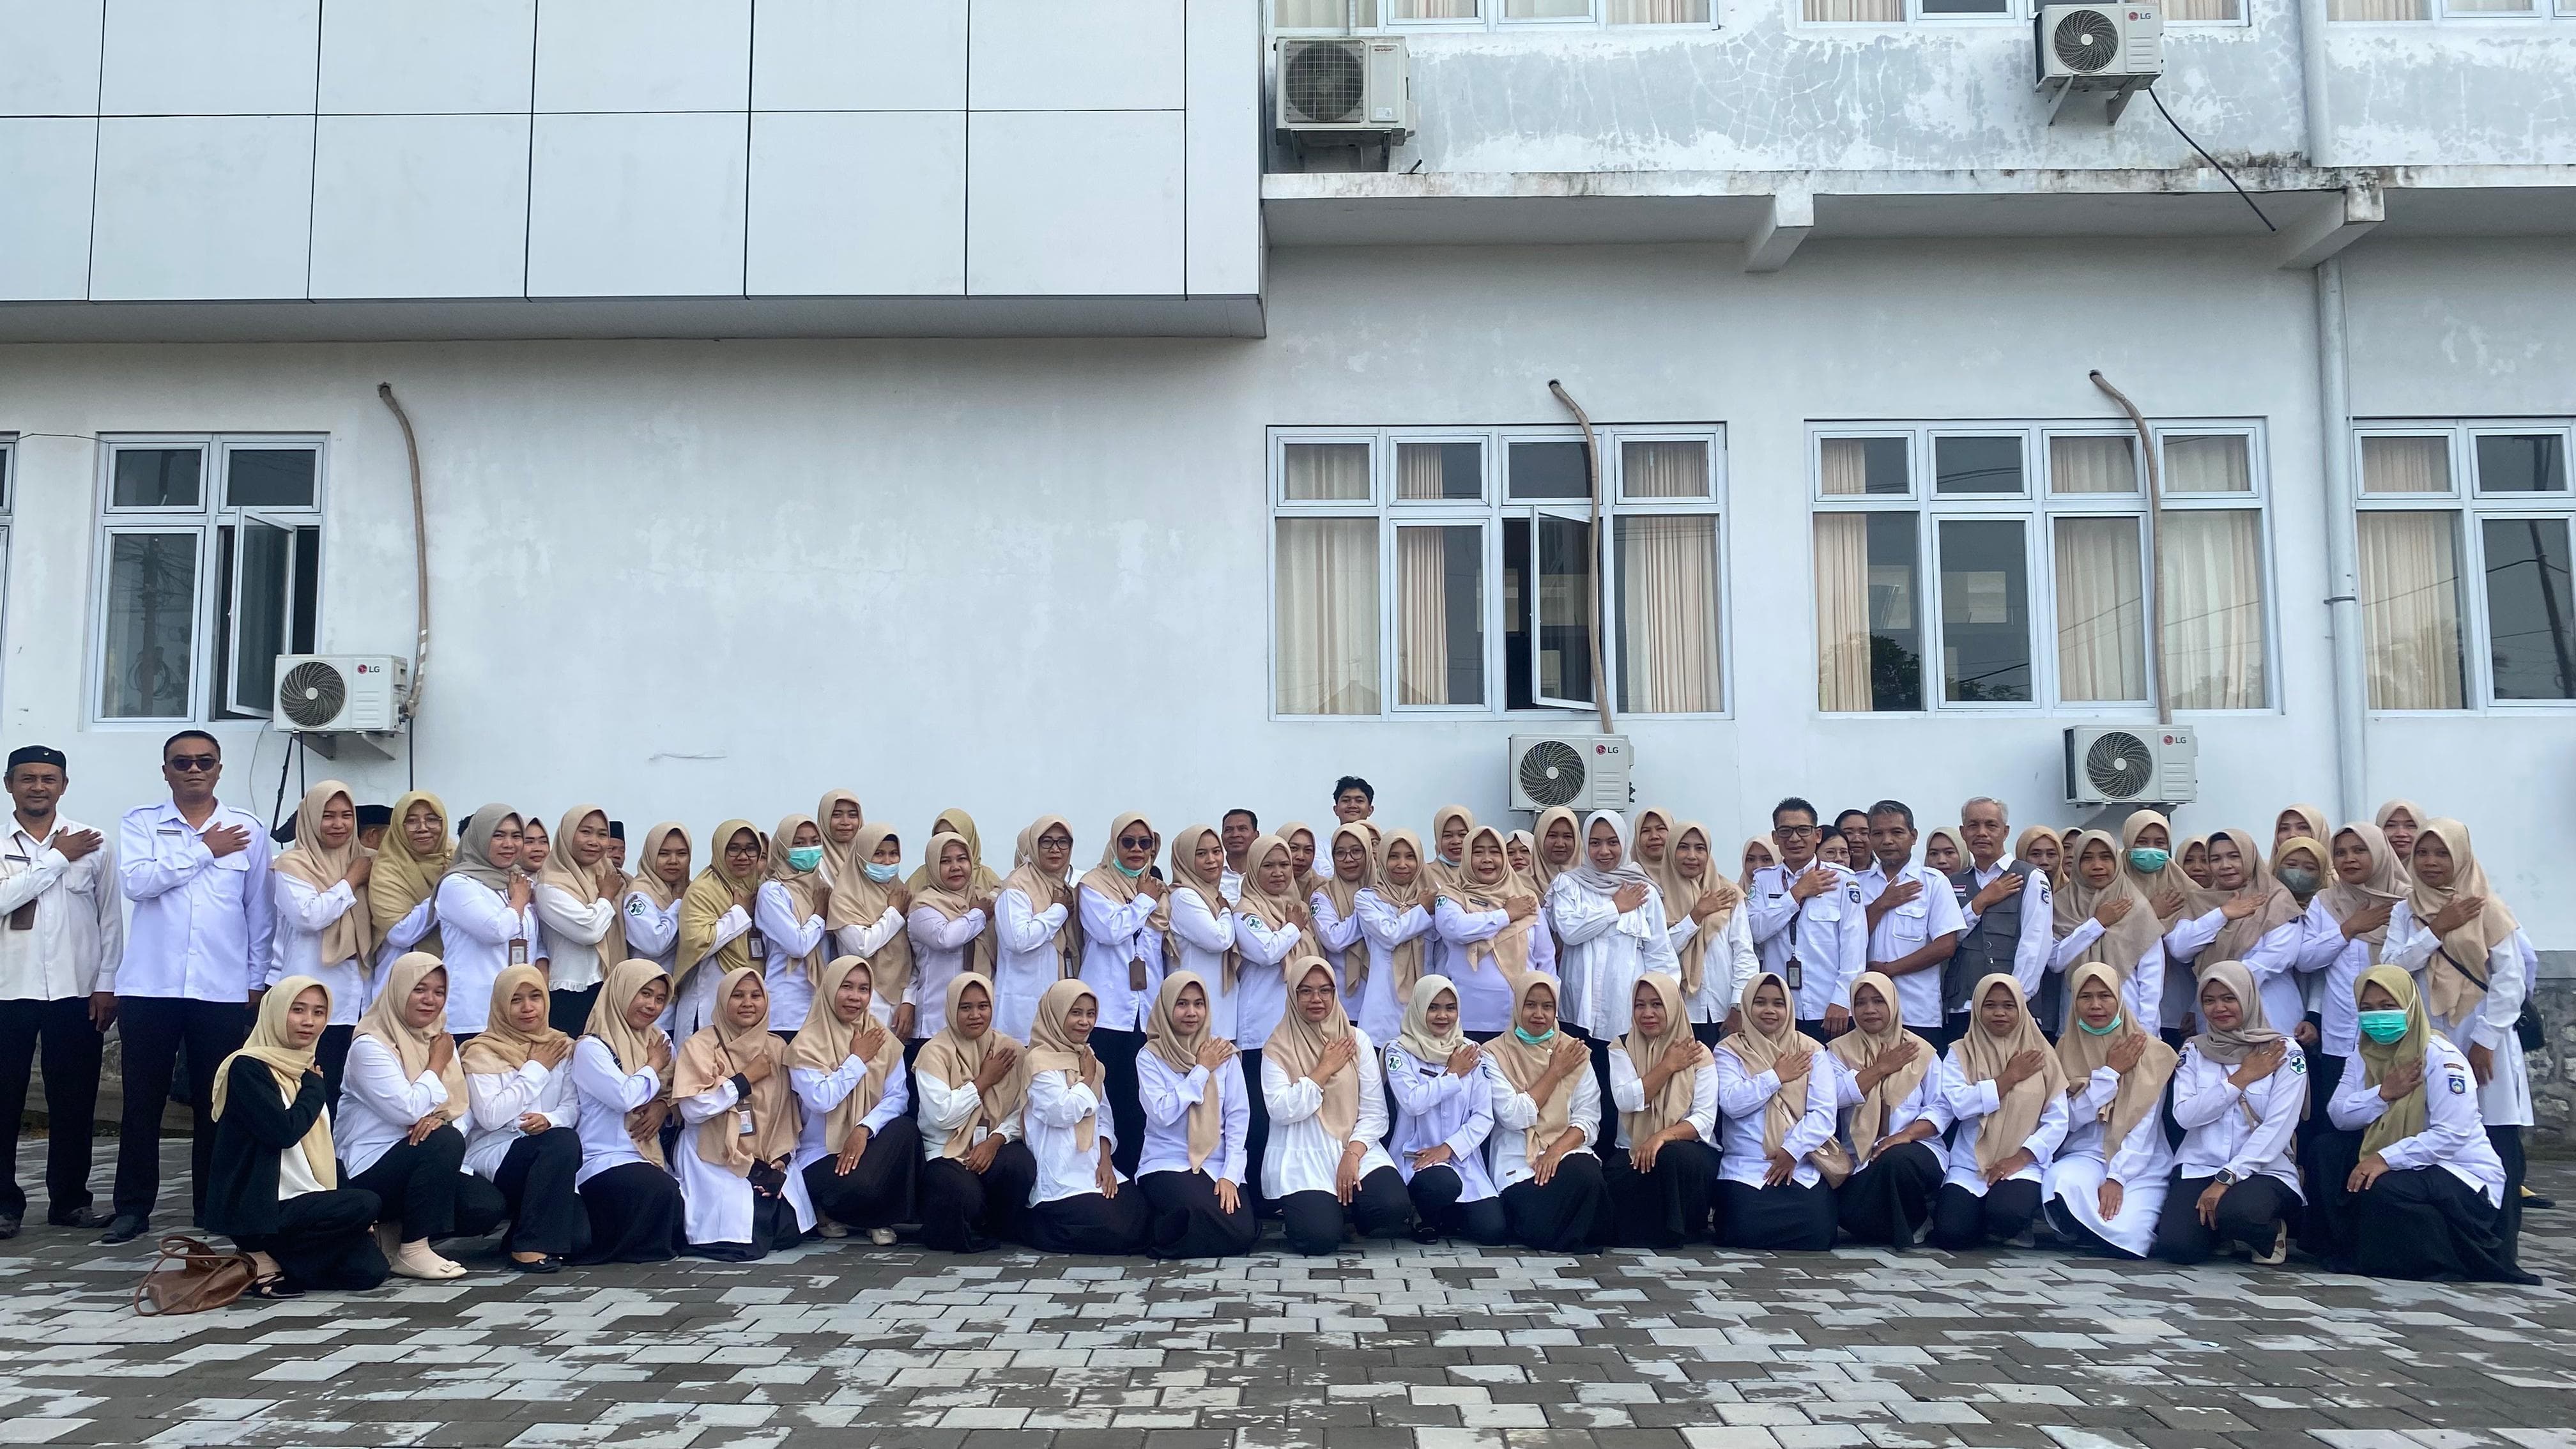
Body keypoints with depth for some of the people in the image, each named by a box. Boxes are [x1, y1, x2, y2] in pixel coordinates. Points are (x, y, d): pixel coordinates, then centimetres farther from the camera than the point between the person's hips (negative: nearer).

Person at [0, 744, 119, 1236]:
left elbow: (111, 919, 3)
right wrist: (58, 858, -13)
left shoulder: (94, 844, 2)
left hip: (75, 992, 0)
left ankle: (70, 1199, 17)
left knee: (74, 1102, 7)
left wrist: (107, 985, -2)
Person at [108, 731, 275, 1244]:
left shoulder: (249, 830, 6)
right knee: (143, 1100, 5)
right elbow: (136, 881, -12)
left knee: (217, 1101, 5)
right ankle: (133, 1207, 14)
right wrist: (205, 850, -8)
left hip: (223, 989, 0)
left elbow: (260, 910, 8)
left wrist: (257, 979, 5)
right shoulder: (140, 823, 6)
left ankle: (213, 1205, 15)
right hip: (149, 986, 0)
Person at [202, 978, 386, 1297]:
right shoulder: (247, 1067, -10)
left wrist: (348, 1209, 6)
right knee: (365, 1204, -25)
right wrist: (313, 1087, -6)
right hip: (256, 1210, -8)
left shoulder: (309, 1070, 15)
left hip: (307, 1201, 8)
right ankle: (260, 1265, -11)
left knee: (368, 1270, -10)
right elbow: (284, 1132, -22)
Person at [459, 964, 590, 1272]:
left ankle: (521, 1224, 14)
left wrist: (551, 1119, -19)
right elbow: (491, 1116, -13)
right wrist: (536, 1069, -8)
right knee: (563, 1140, -35)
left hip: (548, 1155, 4)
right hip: (493, 1155, -4)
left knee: (578, 1239, -20)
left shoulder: (560, 1047, 13)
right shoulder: (482, 1052, 0)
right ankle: (530, 1246, -25)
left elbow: (573, 1106, 4)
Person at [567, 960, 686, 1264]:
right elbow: (625, 1096, -19)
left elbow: (673, 1091, 16)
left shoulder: (659, 1041, 14)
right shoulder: (591, 1047, -7)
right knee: (662, 1192, -34)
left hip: (652, 1157, 7)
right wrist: (654, 1066, -2)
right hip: (605, 1160, -7)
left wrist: (663, 1105, -7)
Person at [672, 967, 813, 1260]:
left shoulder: (777, 1048, 8)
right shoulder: (700, 1046, -6)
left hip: (769, 1160, 4)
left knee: (786, 1230, -14)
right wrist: (745, 1079, -14)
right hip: (715, 1160, -4)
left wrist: (780, 1162, -6)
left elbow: (788, 1112, 7)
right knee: (743, 1240, -19)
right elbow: (692, 1109, -18)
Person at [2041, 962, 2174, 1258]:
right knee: (2060, 1182, -34)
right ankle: (2077, 1233, 0)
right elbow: (2071, 1119, -4)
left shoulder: (2147, 1049, -2)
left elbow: (2144, 1128, -8)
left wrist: (2117, 1178, -18)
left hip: (2140, 1166, -1)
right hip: (2086, 1157, 1)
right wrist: (2110, 1072, -10)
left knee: (2126, 1237, -27)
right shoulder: (2066, 1049, 6)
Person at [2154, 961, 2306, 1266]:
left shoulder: (2284, 1052, -1)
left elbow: (2277, 1127, -10)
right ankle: (2219, 1228, 12)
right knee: (2176, 1246, -24)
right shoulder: (2194, 1050, 9)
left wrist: (2227, 1178, -18)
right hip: (2198, 1167, 2)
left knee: (2237, 1212, -37)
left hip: (2264, 1169, -2)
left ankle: (2271, 1233, 1)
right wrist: (2240, 1079, -9)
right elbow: (2184, 1115, -4)